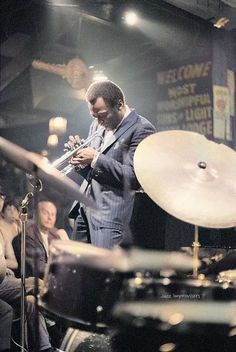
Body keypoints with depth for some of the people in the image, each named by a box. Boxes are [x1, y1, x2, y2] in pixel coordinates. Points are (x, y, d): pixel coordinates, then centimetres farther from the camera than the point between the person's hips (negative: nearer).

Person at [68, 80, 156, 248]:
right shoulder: (98, 125, 15)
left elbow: (133, 178, -17)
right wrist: (80, 155, 1)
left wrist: (96, 159, -17)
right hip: (85, 210, 8)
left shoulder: (142, 129, -10)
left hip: (111, 215, -8)